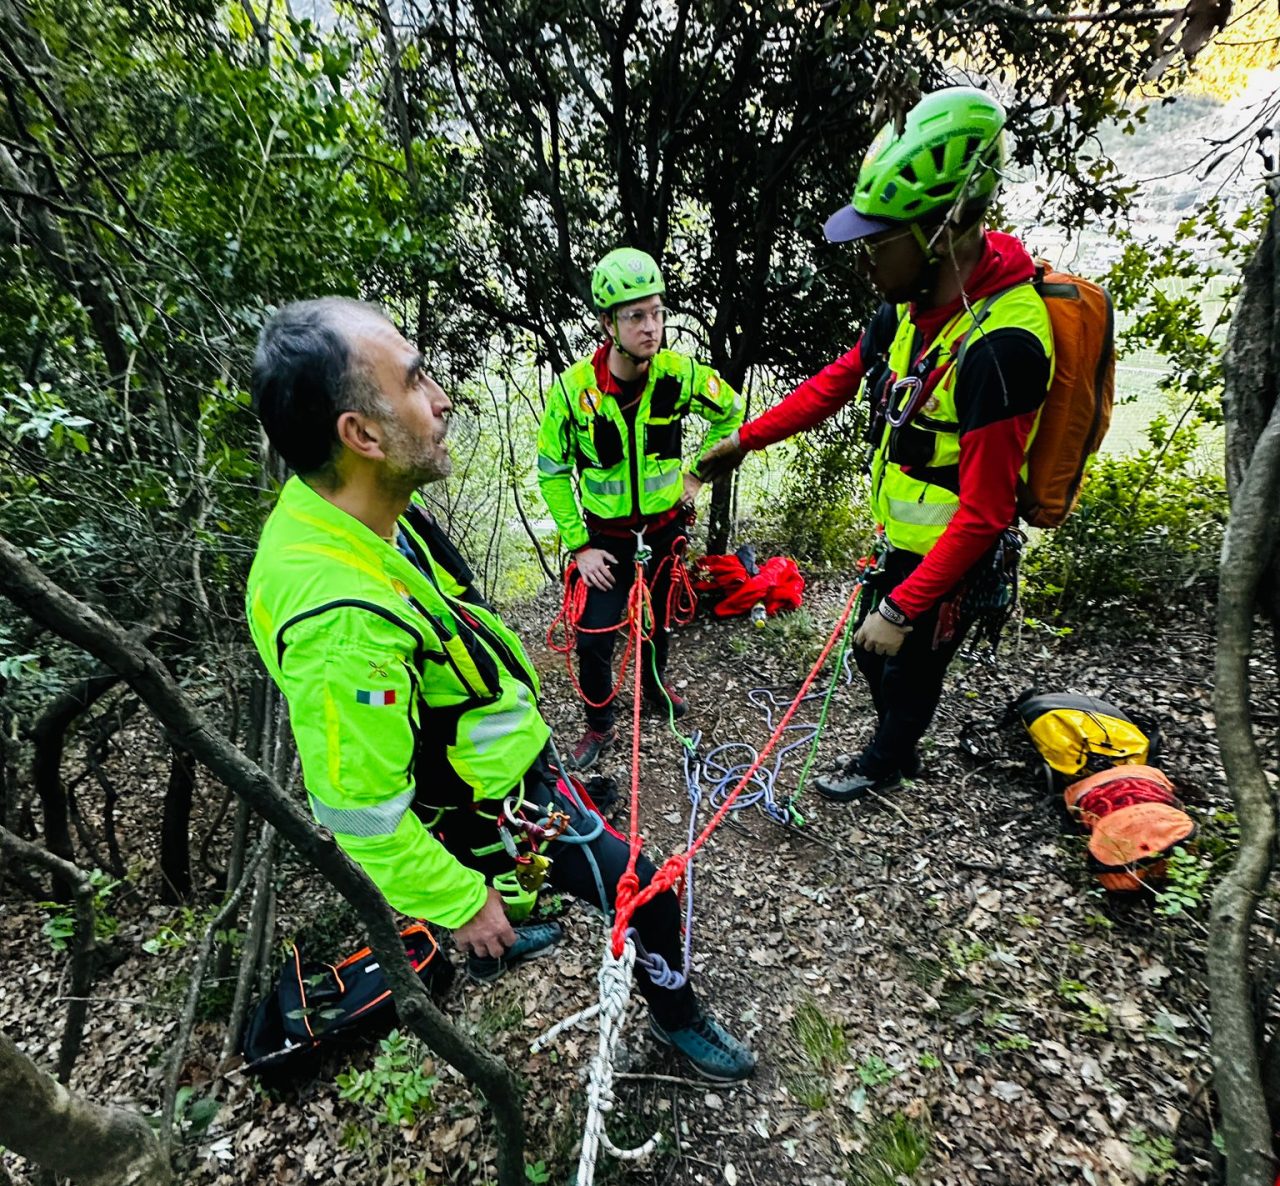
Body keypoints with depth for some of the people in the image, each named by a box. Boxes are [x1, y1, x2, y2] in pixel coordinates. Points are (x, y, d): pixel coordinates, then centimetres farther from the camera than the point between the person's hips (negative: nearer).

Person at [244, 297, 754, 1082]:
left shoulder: (352, 513, -10)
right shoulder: (342, 619, -40)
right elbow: (364, 817, -29)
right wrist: (461, 904, -14)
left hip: (495, 754, 9)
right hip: (493, 810, -8)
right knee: (648, 896, 8)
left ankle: (496, 945, 67)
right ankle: (677, 1016, 39)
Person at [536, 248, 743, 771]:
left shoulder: (680, 374, -16)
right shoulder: (573, 388, -21)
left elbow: (730, 412, 5)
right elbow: (552, 473, -10)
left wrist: (698, 473, 0)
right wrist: (578, 545, -11)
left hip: (665, 524, 2)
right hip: (605, 536, -2)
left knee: (658, 614, 20)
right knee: (595, 635, -3)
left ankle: (655, 683, 49)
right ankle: (599, 725, 22)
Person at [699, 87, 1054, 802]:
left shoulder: (1001, 345, -31)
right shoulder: (911, 304, -5)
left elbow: (983, 514, -30)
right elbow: (835, 383, 7)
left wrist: (903, 608, -26)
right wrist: (746, 439, 6)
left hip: (952, 555, -8)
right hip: (902, 535, 8)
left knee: (909, 666, 15)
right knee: (872, 651, 24)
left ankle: (884, 765, 46)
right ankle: (901, 749, 52)